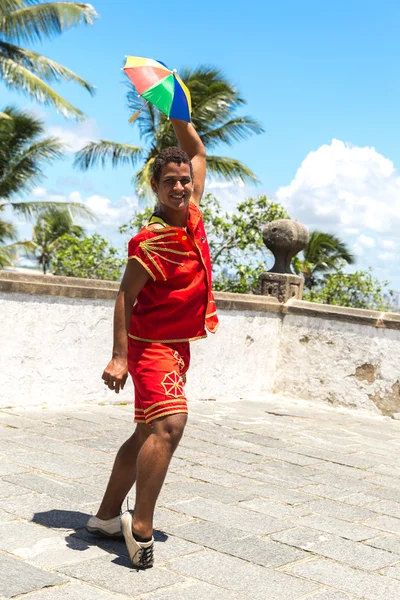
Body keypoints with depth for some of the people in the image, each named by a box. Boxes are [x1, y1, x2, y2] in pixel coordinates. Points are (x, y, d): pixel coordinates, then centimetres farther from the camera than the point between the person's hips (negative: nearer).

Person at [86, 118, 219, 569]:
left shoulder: (192, 214, 4)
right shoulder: (151, 240, -17)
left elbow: (198, 153, 17)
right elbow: (125, 297, -15)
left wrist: (178, 115, 8)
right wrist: (119, 357, -20)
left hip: (178, 346, 9)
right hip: (152, 343, -9)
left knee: (149, 433, 13)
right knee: (169, 422, -25)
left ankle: (106, 516, 25)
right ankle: (141, 528, -18)